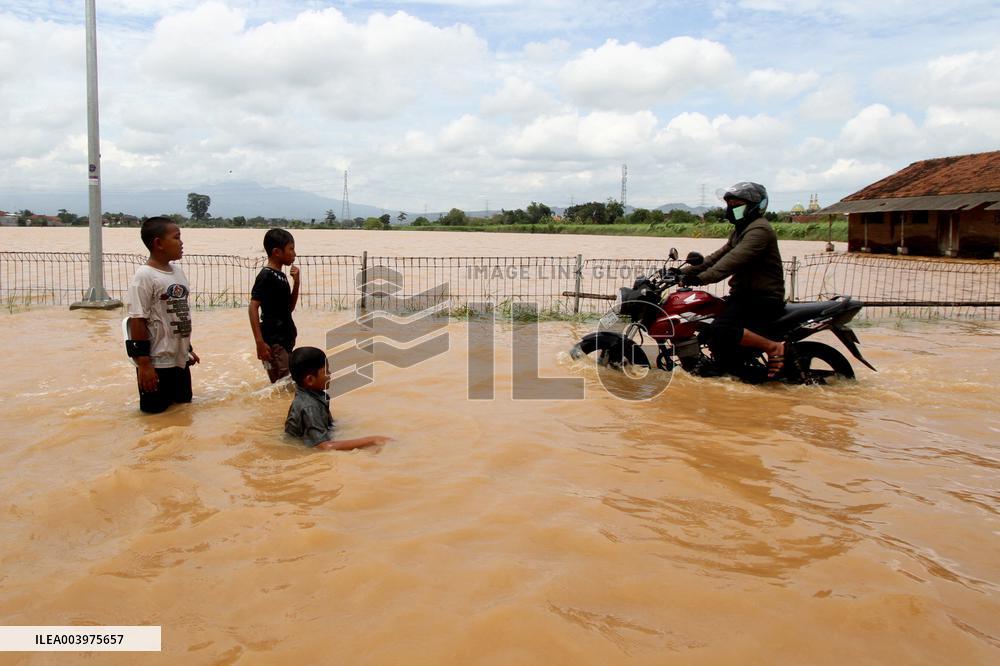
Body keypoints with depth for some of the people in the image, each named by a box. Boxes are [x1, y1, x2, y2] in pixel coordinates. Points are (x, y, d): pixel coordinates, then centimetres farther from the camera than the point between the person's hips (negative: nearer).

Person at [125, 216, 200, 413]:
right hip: (156, 363, -8)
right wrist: (143, 364, -19)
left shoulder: (178, 272, 9)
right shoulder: (144, 276, -16)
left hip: (179, 360, 8)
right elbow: (137, 321, -18)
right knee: (156, 414, 4)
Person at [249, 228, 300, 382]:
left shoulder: (281, 275, 12)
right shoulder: (266, 276, -13)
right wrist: (260, 342, -22)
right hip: (273, 342, -9)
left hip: (285, 340, 9)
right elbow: (253, 307, -17)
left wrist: (296, 282, 4)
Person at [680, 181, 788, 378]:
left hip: (763, 298, -11)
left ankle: (773, 347, -17)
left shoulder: (759, 229, -16)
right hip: (745, 294, 11)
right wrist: (685, 271, 5)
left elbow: (734, 260, -30)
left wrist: (702, 278, -39)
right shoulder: (741, 230, 19)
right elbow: (719, 255, 16)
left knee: (721, 330, -31)